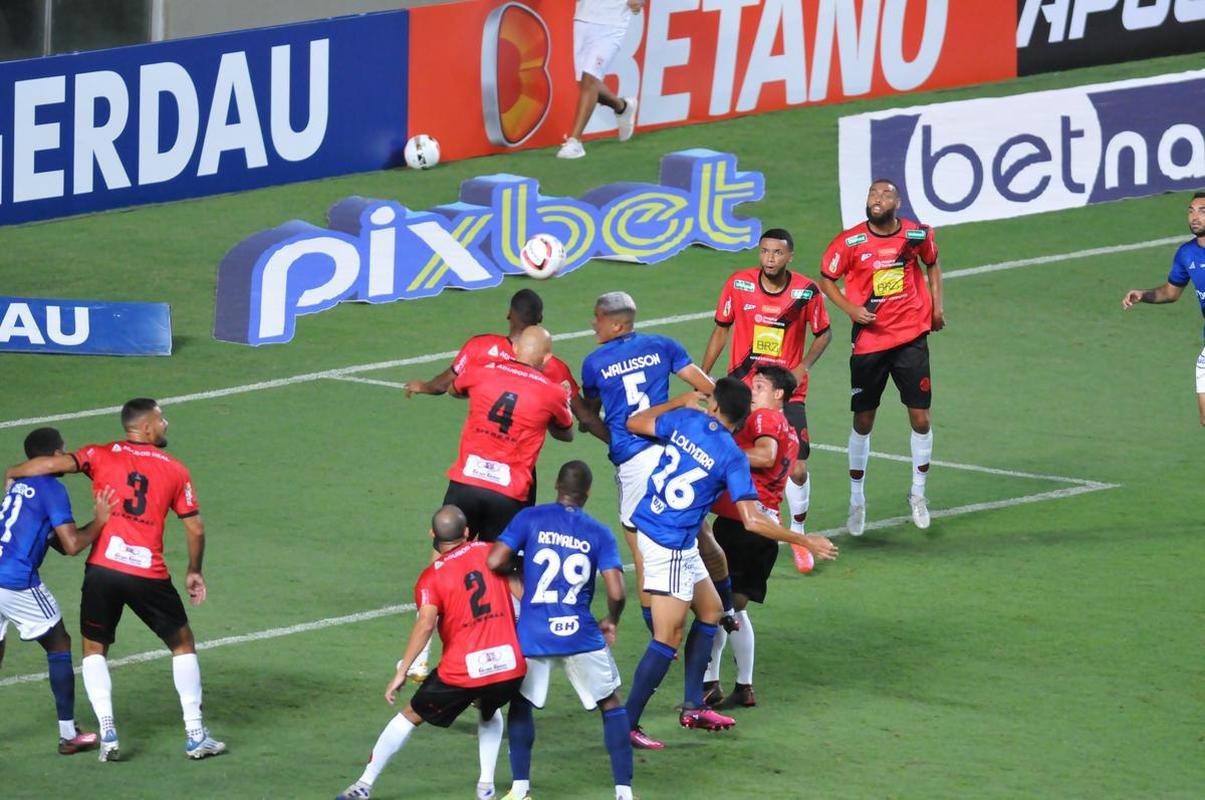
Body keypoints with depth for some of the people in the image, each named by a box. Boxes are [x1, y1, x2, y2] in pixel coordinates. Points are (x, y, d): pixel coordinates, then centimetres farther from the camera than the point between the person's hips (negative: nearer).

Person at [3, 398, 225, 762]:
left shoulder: (103, 456, 6)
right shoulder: (175, 471, 9)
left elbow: (56, 463, -9)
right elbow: (195, 529, 9)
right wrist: (194, 571, 25)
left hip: (102, 567, 0)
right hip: (149, 573, 0)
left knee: (94, 648, 17)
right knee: (182, 643, 18)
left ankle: (108, 735, 2)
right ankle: (195, 735, 14)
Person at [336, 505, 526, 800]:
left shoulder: (432, 576, -4)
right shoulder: (489, 552, 7)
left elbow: (425, 624, -17)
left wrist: (401, 673, -15)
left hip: (463, 672, -3)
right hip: (512, 665, 3)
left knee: (410, 716, 17)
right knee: (489, 710, 37)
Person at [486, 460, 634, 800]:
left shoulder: (530, 518, 0)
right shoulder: (598, 533, 2)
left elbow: (495, 561, -10)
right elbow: (616, 593, -6)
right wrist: (612, 621, 15)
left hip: (532, 635, 0)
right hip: (580, 633, 0)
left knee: (520, 702, 21)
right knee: (611, 704, 16)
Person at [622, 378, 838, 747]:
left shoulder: (685, 419, -2)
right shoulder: (732, 457, -16)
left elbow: (634, 423, 15)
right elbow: (752, 521, -19)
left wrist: (681, 401, 26)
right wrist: (806, 542, -10)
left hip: (647, 524, 8)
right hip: (671, 546, -8)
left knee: (710, 609, 19)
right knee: (668, 639, -6)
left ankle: (692, 707, 21)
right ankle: (625, 726, -6)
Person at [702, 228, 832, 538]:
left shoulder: (806, 291, -9)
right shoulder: (739, 283, -7)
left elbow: (823, 333, 7)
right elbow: (721, 329, 6)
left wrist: (803, 367, -9)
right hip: (743, 388, 1)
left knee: (797, 469, -6)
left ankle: (798, 531, 16)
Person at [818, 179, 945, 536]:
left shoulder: (917, 235, -2)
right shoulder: (850, 242, -9)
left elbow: (932, 264, 18)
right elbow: (826, 278, 3)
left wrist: (936, 305, 7)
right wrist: (850, 308, -13)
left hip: (911, 338, 1)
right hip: (869, 341, -1)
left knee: (920, 417, 1)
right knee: (863, 421, 6)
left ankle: (918, 492, 21)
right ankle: (857, 498, 21)